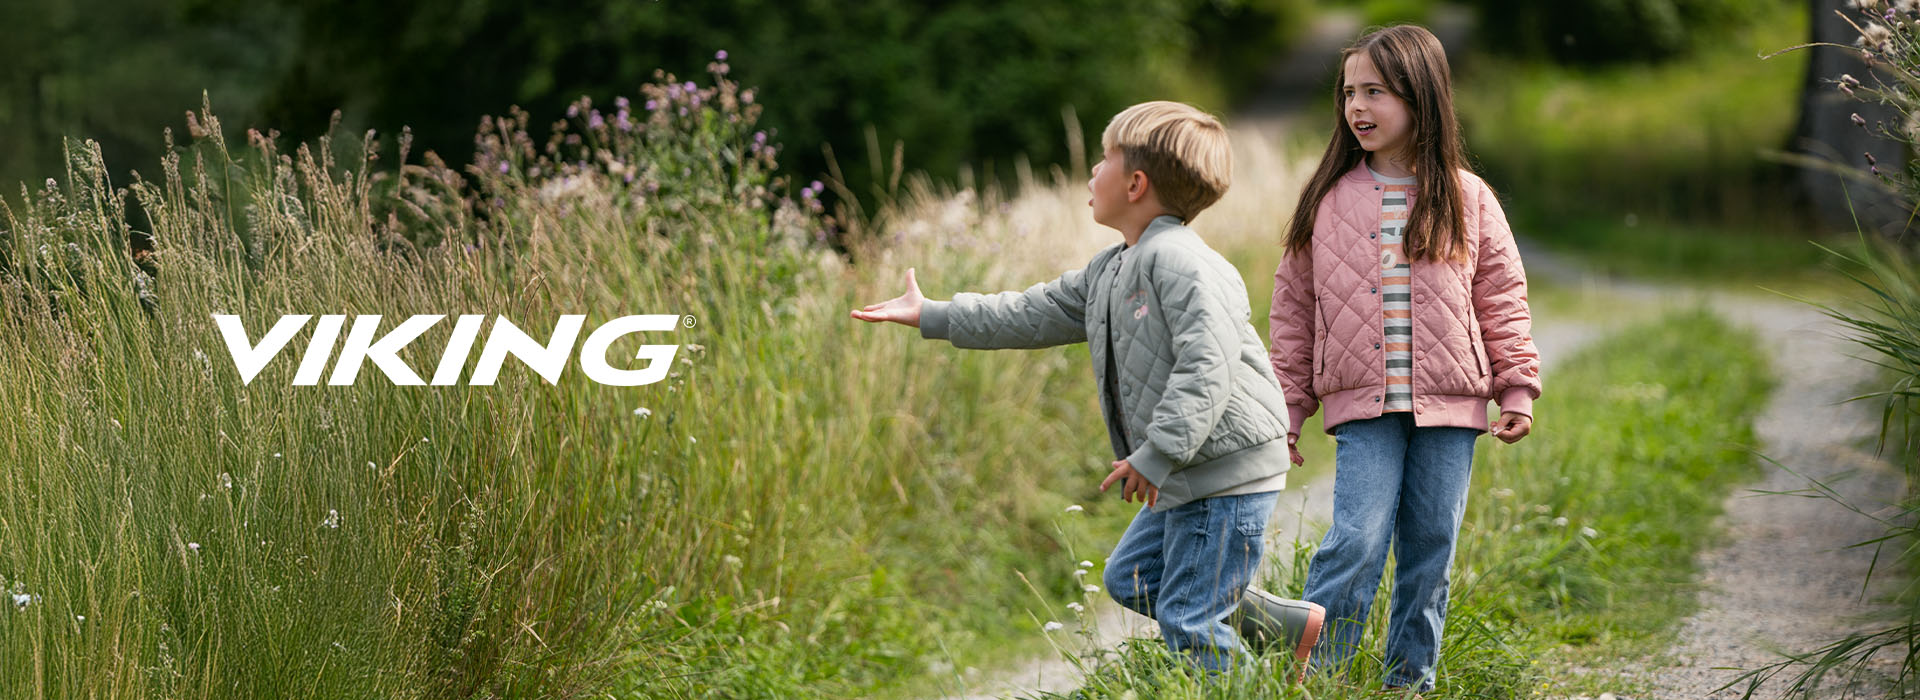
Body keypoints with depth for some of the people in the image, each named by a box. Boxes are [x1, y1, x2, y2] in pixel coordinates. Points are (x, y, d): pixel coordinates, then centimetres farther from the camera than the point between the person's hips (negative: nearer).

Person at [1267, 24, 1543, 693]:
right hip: (1363, 408, -1)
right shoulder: (1328, 199, 5)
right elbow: (1294, 306, 9)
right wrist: (1286, 407, 8)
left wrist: (1517, 388, 2)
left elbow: (1502, 300, 9)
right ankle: (1310, 676, -6)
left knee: (1430, 551, 6)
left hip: (1448, 406, 1)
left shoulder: (1466, 199, 4)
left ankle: (1409, 681, 19)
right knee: (1356, 542, -14)